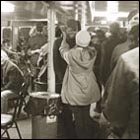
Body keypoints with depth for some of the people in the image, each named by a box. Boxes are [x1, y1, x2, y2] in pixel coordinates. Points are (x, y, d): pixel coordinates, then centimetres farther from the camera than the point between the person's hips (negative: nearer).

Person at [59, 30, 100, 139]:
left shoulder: (71, 54, -18)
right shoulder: (92, 53, -10)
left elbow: (63, 50, 4)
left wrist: (64, 39, 18)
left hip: (75, 93, -4)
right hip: (88, 91, 4)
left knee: (79, 119, 7)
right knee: (87, 117, 19)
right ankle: (89, 136, 28)